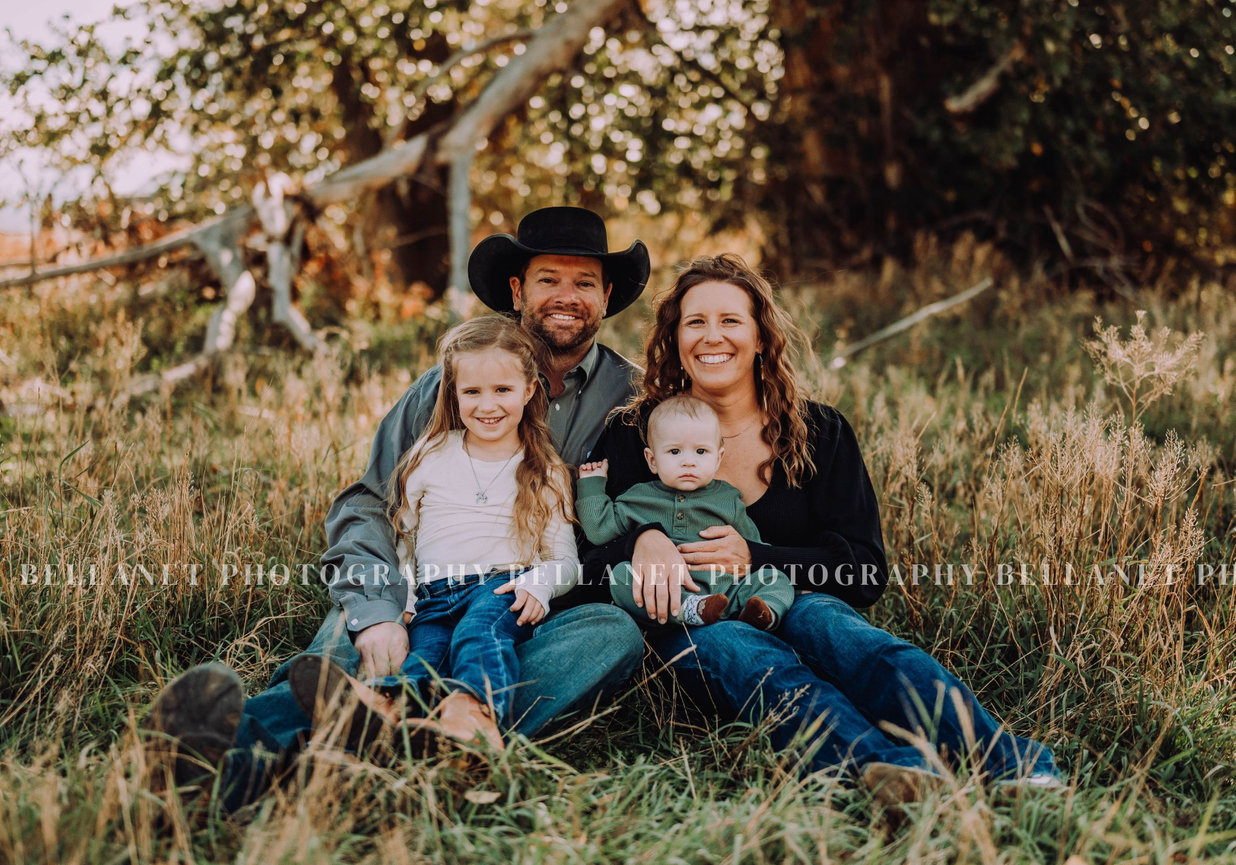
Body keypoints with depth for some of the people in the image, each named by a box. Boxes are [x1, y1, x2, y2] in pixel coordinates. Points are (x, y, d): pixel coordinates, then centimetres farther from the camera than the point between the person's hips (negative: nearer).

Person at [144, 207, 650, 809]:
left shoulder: (633, 398, 7)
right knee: (352, 628, -30)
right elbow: (367, 505, 0)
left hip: (552, 615, -1)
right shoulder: (448, 384, 7)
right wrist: (375, 610, -21)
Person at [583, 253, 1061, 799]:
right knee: (759, 663, -35)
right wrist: (642, 541, -21)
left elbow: (866, 571, 2)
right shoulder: (631, 437, 8)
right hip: (691, 622, 0)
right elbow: (589, 561, 2)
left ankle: (1009, 763, -53)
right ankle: (885, 765, -61)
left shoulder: (818, 433, 9)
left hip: (796, 606, 0)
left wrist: (755, 560, -13)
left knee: (821, 620, -35)